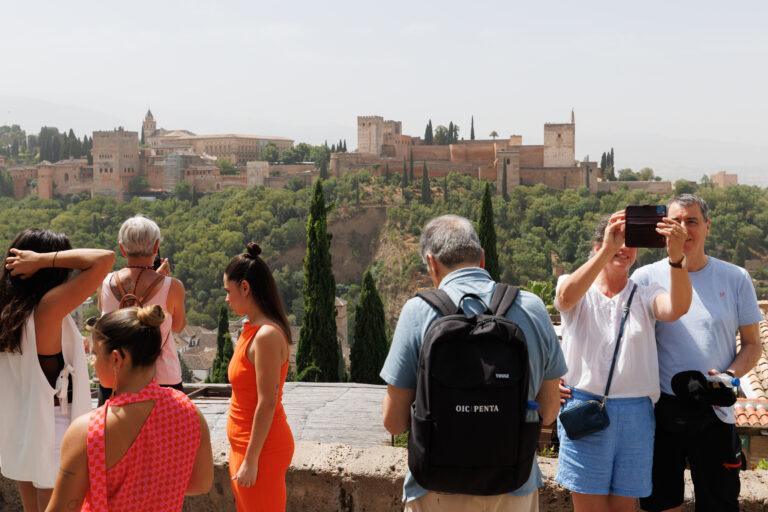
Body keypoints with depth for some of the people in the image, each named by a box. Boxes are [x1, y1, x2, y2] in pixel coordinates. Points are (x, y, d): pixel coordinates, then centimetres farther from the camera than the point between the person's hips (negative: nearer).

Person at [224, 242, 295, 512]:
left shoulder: (266, 335, -21)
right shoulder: (251, 329, 8)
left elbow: (267, 403, -22)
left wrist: (251, 460, -20)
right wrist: (243, 454, 17)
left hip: (261, 448, -9)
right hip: (245, 445, 9)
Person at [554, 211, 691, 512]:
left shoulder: (645, 296, 7)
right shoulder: (575, 289, 3)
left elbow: (678, 308, -15)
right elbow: (566, 297, -22)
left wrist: (675, 257, -33)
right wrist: (608, 250, -34)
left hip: (635, 413, 2)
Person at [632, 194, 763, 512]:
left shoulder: (735, 278, 1)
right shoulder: (646, 277, -1)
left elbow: (752, 344, 6)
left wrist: (730, 375, -12)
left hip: (714, 412, 0)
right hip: (659, 410, 0)